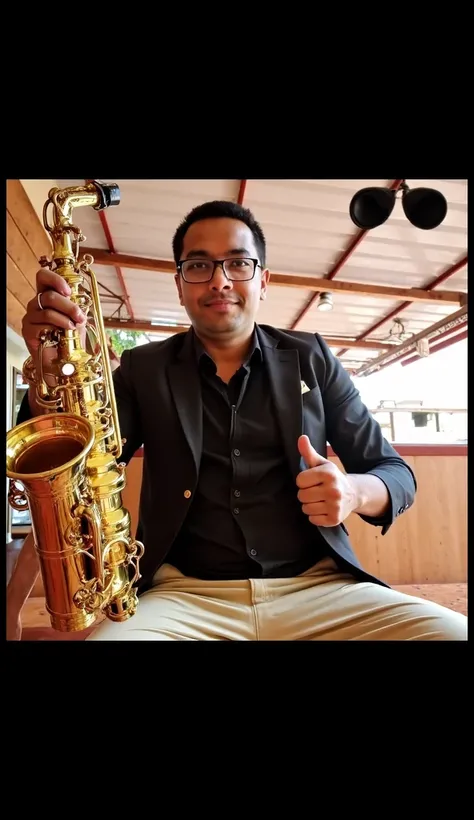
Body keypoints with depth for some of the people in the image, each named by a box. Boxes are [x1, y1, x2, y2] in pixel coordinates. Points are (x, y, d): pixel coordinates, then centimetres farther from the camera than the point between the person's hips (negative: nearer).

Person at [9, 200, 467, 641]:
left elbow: (396, 472, 8)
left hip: (316, 588, 2)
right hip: (185, 596, 0)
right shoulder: (143, 369, 6)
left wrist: (355, 491, -15)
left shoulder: (310, 358, 6)